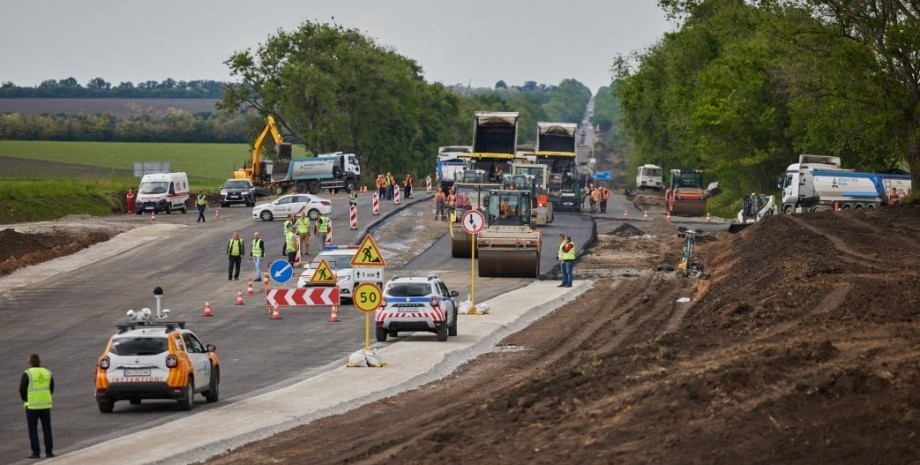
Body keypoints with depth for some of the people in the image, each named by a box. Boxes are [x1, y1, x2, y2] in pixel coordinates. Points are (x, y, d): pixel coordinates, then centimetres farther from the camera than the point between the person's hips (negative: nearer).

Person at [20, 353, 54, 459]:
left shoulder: (27, 374, -10)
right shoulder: (47, 373, 5)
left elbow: (22, 390, -6)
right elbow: (51, 389, 10)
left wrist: (25, 400, 11)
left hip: (32, 406, -4)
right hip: (45, 405, 4)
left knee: (33, 429, 3)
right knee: (47, 429, 11)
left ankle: (36, 452, -1)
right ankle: (49, 451, 8)